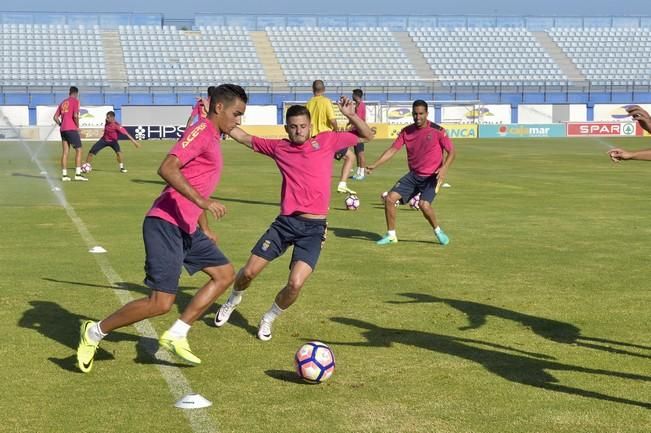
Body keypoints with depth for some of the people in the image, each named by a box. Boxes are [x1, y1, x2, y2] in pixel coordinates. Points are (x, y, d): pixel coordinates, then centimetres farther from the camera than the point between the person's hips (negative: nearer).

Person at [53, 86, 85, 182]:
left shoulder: (63, 102, 17)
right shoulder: (75, 101, -2)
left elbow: (55, 117, 14)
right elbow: (75, 116, -15)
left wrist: (61, 125, 18)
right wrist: (77, 126, -3)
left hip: (63, 129, 7)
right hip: (71, 129, -7)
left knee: (65, 152, 7)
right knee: (78, 150, -1)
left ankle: (64, 174, 4)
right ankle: (78, 173, -9)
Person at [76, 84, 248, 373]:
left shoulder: (213, 138, 20)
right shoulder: (201, 131, -11)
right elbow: (167, 169, -25)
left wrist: (205, 229, 29)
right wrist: (202, 201, -29)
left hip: (186, 228, 10)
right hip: (165, 225, -10)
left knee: (225, 273, 10)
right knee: (161, 302, -11)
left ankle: (176, 335, 10)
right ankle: (95, 332, 7)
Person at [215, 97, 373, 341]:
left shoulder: (327, 141, 4)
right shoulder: (279, 148, 7)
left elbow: (367, 136, 11)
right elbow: (245, 138, 19)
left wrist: (351, 116, -6)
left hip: (314, 228, -2)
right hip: (285, 221, 2)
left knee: (295, 284, -16)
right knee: (249, 272, 1)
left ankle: (268, 320, 15)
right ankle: (233, 300, 37)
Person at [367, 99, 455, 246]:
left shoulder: (437, 130, -11)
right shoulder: (406, 131, 1)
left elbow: (451, 152, -7)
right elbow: (393, 149, 2)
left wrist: (444, 169, -24)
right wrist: (374, 165, -8)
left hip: (431, 176, -5)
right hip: (413, 175, 5)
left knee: (424, 205, -26)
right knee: (390, 198, -7)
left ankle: (438, 231, 3)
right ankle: (391, 235, 10)